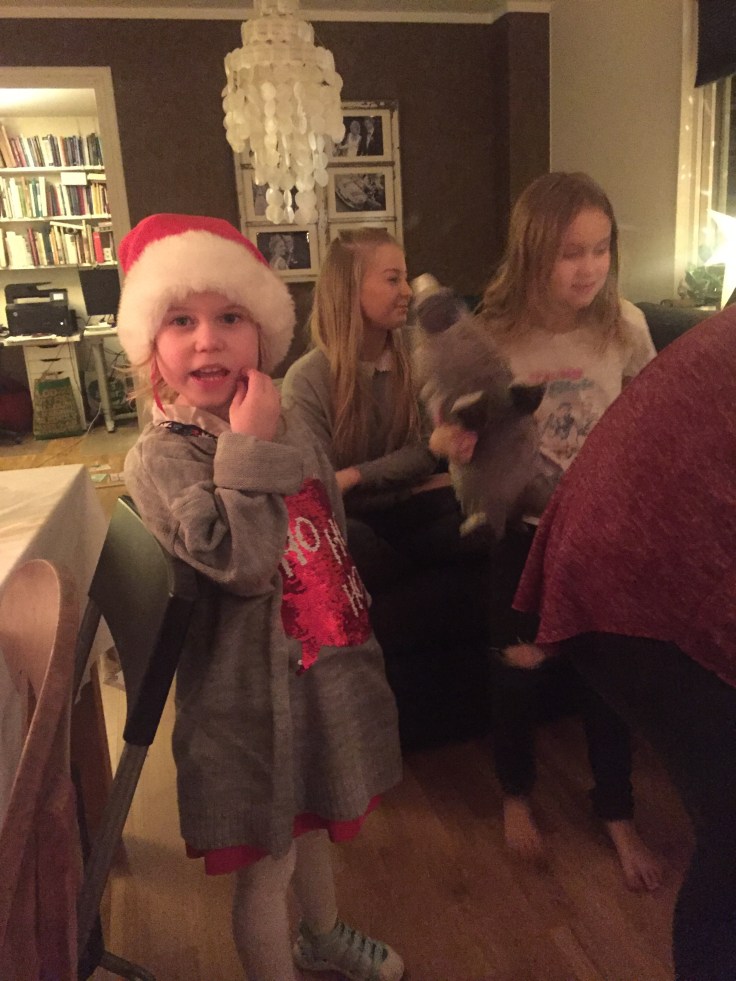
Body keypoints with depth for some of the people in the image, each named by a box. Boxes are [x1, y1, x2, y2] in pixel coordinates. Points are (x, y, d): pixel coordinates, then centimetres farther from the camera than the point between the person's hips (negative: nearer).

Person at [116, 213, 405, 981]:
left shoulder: (285, 429, 1)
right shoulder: (159, 458, -19)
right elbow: (240, 562, -30)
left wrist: (359, 640, 18)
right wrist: (249, 452, -27)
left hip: (326, 663, 7)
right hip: (254, 686, -7)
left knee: (314, 819, 29)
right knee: (264, 865, 12)